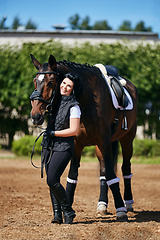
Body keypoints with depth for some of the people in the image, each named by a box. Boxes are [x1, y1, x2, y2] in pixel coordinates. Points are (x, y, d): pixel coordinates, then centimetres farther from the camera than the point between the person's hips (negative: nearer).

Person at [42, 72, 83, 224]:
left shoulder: (74, 107, -11)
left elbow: (74, 130, -17)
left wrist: (53, 133, -14)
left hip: (63, 147, -7)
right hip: (49, 146, 7)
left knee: (52, 181, -13)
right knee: (51, 182, 6)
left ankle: (68, 211, 2)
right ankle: (57, 214, 11)